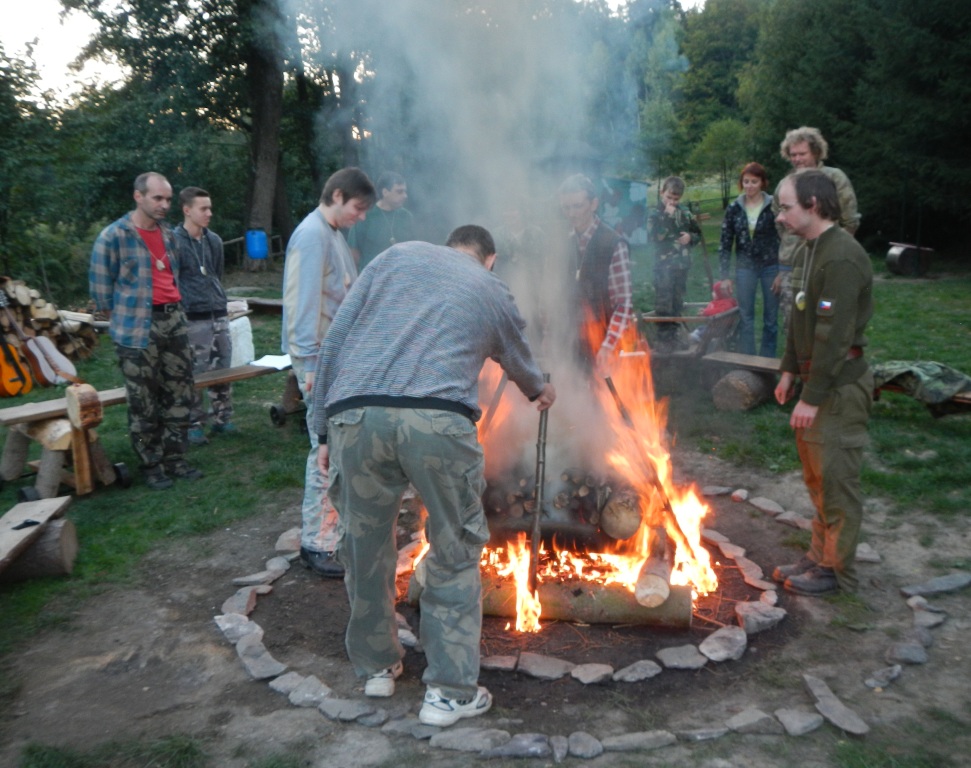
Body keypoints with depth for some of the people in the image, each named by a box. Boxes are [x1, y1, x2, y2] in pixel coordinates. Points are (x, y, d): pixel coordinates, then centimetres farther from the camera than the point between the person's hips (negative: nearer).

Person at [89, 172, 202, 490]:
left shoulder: (167, 233, 11)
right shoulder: (114, 235, -9)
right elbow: (99, 283, -4)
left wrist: (173, 309, 17)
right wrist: (122, 318, 2)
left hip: (174, 320, 6)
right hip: (138, 328, -6)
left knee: (180, 394, 9)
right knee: (144, 404, 2)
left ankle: (174, 459, 21)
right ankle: (151, 465, 15)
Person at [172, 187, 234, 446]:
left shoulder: (214, 240, 11)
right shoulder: (174, 242, -9)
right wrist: (181, 308, -10)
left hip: (219, 316, 6)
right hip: (193, 320, -6)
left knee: (223, 370, 11)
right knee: (194, 375, 0)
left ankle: (221, 419, 24)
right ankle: (194, 425, 12)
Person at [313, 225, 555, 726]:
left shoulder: (398, 256, 24)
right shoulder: (493, 292, 24)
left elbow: (335, 339, 14)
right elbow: (521, 364, 43)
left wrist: (326, 429, 16)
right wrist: (541, 391, 66)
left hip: (355, 416, 2)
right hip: (437, 420, -2)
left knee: (365, 547, 19)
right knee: (455, 555, 14)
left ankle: (376, 666, 37)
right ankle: (449, 691, 21)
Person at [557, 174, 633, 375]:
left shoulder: (614, 245, -10)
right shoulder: (563, 244, 7)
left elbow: (625, 304, -13)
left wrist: (608, 347, -21)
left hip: (601, 344, -5)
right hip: (571, 344, 5)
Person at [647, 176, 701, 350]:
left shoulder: (684, 212, 9)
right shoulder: (655, 213, -5)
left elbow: (698, 233, 18)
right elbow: (654, 237, -19)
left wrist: (691, 237, -4)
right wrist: (667, 216, -19)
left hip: (682, 264, 5)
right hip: (664, 265, -5)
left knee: (677, 303, 11)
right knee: (663, 304, -5)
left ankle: (673, 335, 21)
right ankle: (663, 338, 2)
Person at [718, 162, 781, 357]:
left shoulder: (773, 206, -6)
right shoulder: (734, 208, 0)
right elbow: (725, 244, 2)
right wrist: (725, 275, -1)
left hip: (770, 267, -2)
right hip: (745, 267, 2)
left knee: (770, 319, 7)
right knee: (745, 318, 5)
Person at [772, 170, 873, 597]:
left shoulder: (841, 258, -21)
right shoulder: (809, 251, 12)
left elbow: (833, 335, -24)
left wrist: (812, 398, -23)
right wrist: (790, 371, 16)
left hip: (840, 385, -10)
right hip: (817, 378, 10)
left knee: (836, 480, 0)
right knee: (817, 477, 17)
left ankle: (837, 571, 14)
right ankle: (820, 557, 30)